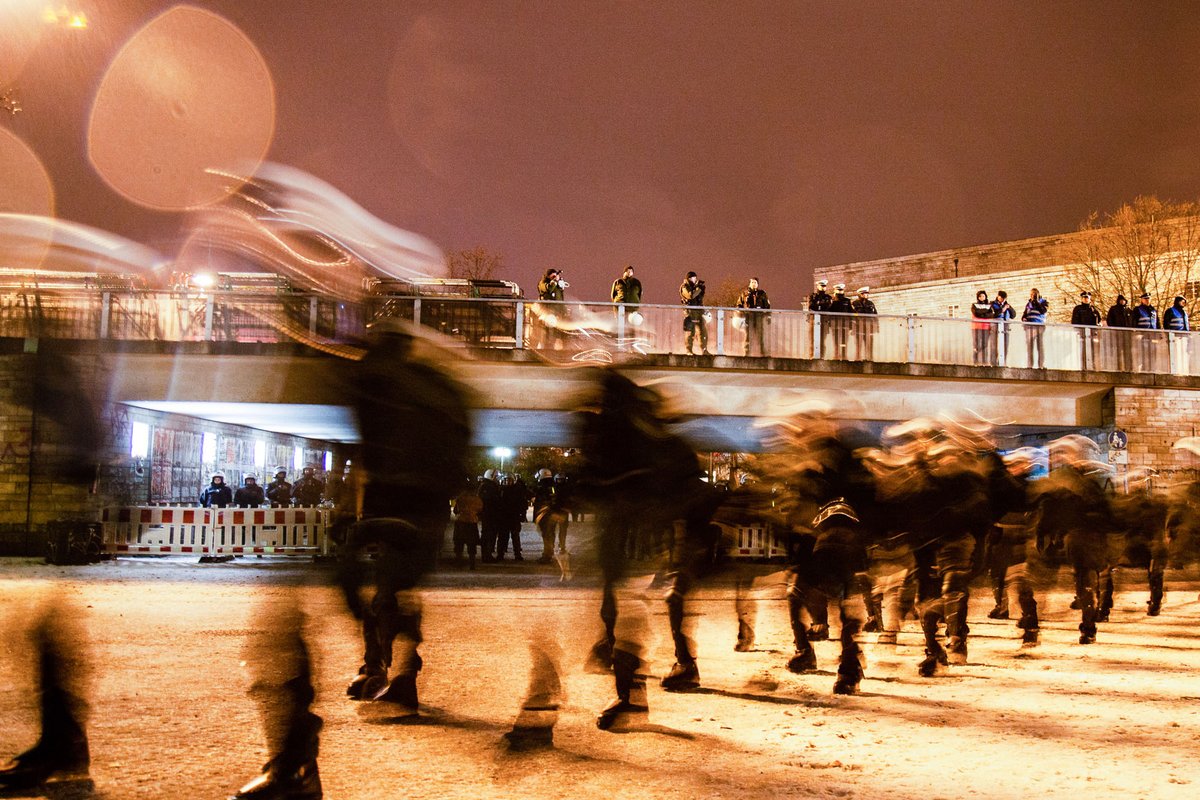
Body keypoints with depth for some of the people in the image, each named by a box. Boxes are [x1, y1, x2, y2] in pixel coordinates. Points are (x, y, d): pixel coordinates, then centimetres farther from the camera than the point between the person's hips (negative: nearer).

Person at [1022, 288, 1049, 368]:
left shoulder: (1044, 301, 6)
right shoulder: (1029, 302, 19)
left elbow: (1043, 311, -11)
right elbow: (1025, 312, 26)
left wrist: (1036, 301, -8)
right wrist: (1023, 317, 5)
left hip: (1040, 326, -4)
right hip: (1029, 326, 4)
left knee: (1041, 347, -6)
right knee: (1029, 346, 1)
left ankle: (1041, 365, -6)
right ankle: (1029, 365, 4)